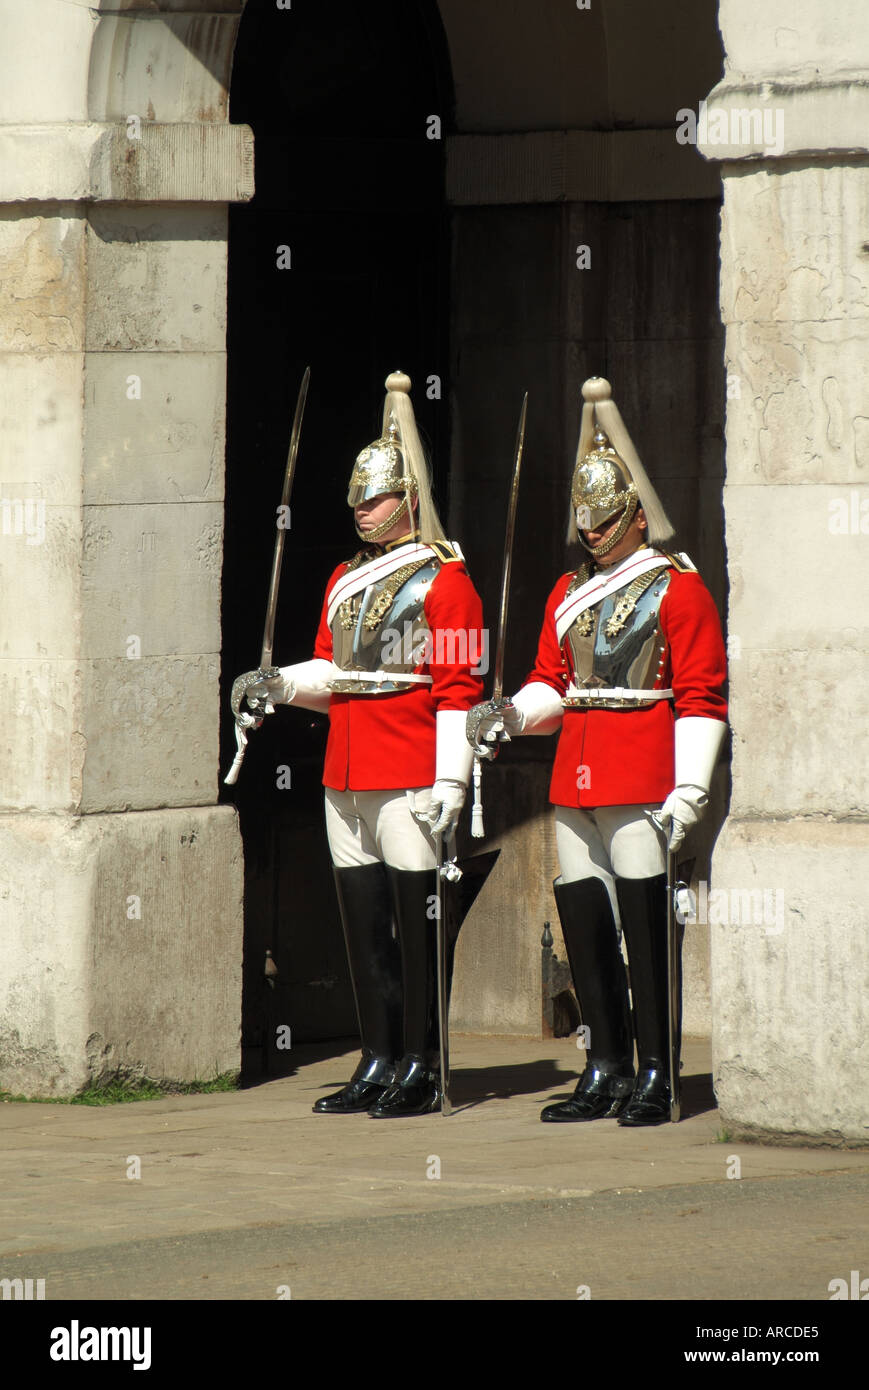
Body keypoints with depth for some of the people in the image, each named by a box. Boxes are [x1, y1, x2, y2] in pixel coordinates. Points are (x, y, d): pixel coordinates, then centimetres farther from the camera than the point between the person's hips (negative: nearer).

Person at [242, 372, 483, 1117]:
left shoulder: (442, 581, -6)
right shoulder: (346, 581, 17)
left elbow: (459, 689, -10)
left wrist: (450, 782, -17)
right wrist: (283, 686, 0)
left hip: (410, 776, -7)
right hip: (347, 775, 7)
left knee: (416, 917, -5)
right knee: (363, 921, 8)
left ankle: (421, 1069, -1)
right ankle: (378, 1063, 14)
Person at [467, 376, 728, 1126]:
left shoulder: (676, 588, -4)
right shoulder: (569, 593, 16)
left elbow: (701, 697, -9)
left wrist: (687, 791, -16)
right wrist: (513, 713, -3)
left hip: (643, 778, -7)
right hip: (575, 776, 7)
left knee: (645, 924, -6)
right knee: (582, 921, 7)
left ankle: (654, 1076, -1)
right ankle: (606, 1071, 15)